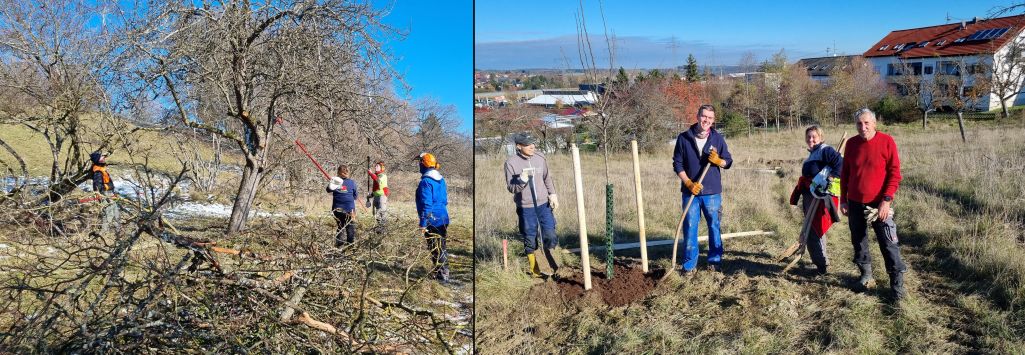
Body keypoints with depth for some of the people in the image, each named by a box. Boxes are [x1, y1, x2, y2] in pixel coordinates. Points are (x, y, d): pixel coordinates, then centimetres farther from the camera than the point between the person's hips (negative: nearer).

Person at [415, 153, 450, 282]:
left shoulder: (426, 182, -17)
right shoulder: (441, 179, 10)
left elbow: (426, 204, -20)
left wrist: (423, 223, -17)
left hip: (432, 221, -8)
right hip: (443, 219, 8)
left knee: (436, 250, 0)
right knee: (442, 247, 18)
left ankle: (442, 276, 3)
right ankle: (444, 273, 27)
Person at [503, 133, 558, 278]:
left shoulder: (540, 158, 0)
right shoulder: (511, 162, -11)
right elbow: (510, 187, -9)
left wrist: (552, 194, 4)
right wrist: (521, 180, -27)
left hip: (544, 204, 3)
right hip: (526, 207, -3)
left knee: (550, 236, 4)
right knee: (530, 239, 7)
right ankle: (534, 270, 24)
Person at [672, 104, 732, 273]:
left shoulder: (718, 138, 0)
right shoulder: (684, 138, -3)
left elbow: (729, 162, 5)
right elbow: (677, 164, 0)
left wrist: (718, 161, -17)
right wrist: (688, 183, -12)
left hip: (712, 192, 1)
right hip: (690, 192, -1)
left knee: (714, 227, 10)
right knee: (689, 229, 3)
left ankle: (715, 261, 24)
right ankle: (689, 264, 11)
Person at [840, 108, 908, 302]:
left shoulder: (886, 141, -7)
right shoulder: (851, 144, 4)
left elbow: (894, 173, -8)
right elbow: (844, 173, 11)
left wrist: (886, 200, -15)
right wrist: (843, 200, 8)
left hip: (879, 204, -4)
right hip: (855, 204, 4)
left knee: (889, 244, -3)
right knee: (859, 242, 13)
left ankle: (897, 284, 3)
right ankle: (866, 275, 29)